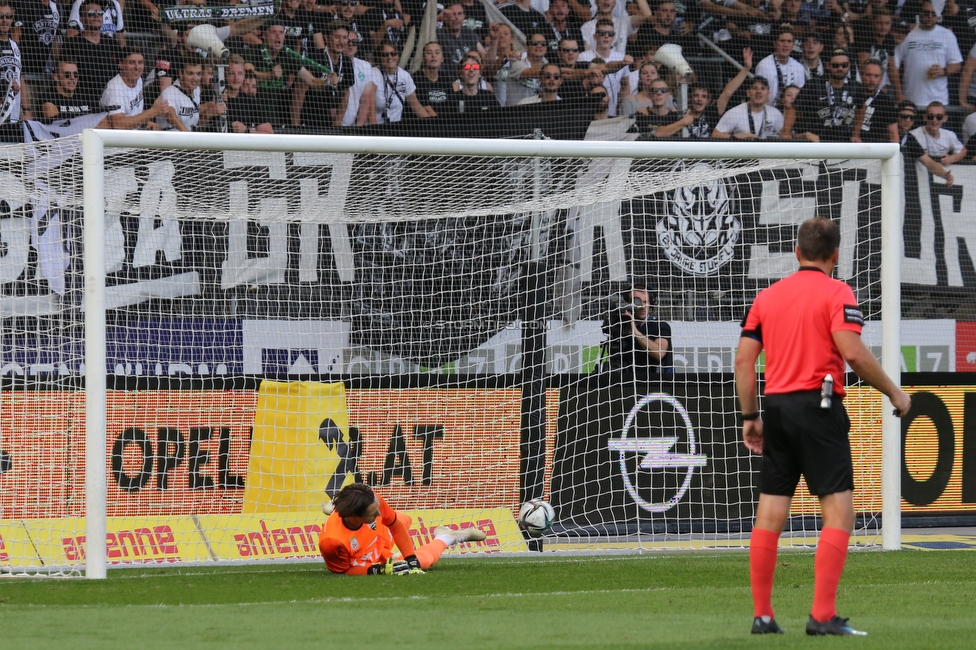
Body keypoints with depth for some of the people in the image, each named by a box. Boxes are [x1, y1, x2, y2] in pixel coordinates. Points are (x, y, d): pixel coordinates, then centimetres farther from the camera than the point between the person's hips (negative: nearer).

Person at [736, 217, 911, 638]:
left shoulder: (767, 296, 13)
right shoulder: (836, 293, -4)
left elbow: (743, 359, 10)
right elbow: (853, 353, -15)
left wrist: (750, 417, 17)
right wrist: (894, 393, -3)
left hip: (777, 408, 6)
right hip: (818, 407, -6)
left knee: (769, 516, 7)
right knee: (838, 512, -5)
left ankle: (762, 615, 8)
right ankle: (823, 615, -14)